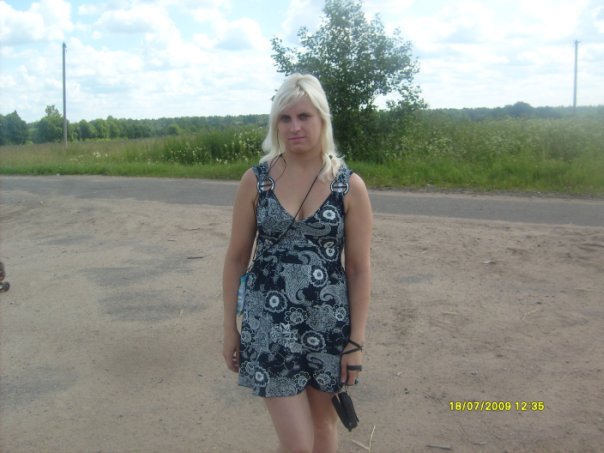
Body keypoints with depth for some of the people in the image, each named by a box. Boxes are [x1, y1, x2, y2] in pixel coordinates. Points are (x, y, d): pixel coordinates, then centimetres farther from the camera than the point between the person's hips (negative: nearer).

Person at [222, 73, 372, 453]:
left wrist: (356, 340, -3)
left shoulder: (350, 186, -6)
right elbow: (236, 257, 2)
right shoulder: (255, 181, -4)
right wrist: (230, 328, 4)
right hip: (270, 324, 0)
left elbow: (360, 268, -3)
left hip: (328, 324, 1)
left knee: (323, 420, 20)